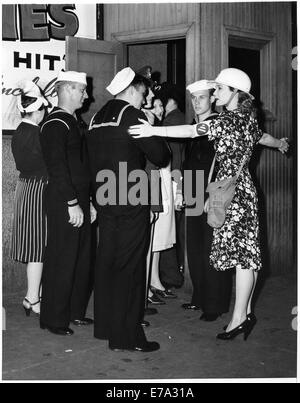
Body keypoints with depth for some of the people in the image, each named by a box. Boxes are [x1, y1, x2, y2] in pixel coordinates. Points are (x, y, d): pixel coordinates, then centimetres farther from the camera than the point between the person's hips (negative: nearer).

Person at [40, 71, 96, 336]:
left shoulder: (74, 123, 18)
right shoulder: (56, 124, -11)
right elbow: (57, 167, -18)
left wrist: (89, 202, 18)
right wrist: (72, 204, -19)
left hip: (80, 202, 9)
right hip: (64, 204, -9)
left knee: (84, 259, 13)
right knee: (62, 261, -2)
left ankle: (76, 311, 26)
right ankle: (55, 320, 9)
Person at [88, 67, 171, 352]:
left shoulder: (96, 118, 12)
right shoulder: (131, 115, -11)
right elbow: (161, 156, -10)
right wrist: (153, 130, 7)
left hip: (104, 201, 8)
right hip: (131, 202, -8)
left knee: (106, 261, 14)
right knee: (130, 266, -3)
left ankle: (105, 326, 24)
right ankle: (126, 336, 2)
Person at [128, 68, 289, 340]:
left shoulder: (230, 120, -15)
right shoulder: (247, 117, 11)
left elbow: (192, 131, -24)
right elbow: (261, 137, 31)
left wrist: (155, 131, -28)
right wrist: (280, 143, 53)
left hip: (235, 192, -9)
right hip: (242, 189, 9)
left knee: (242, 255, -4)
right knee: (246, 255, 11)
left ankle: (239, 318, 3)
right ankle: (246, 313, 18)